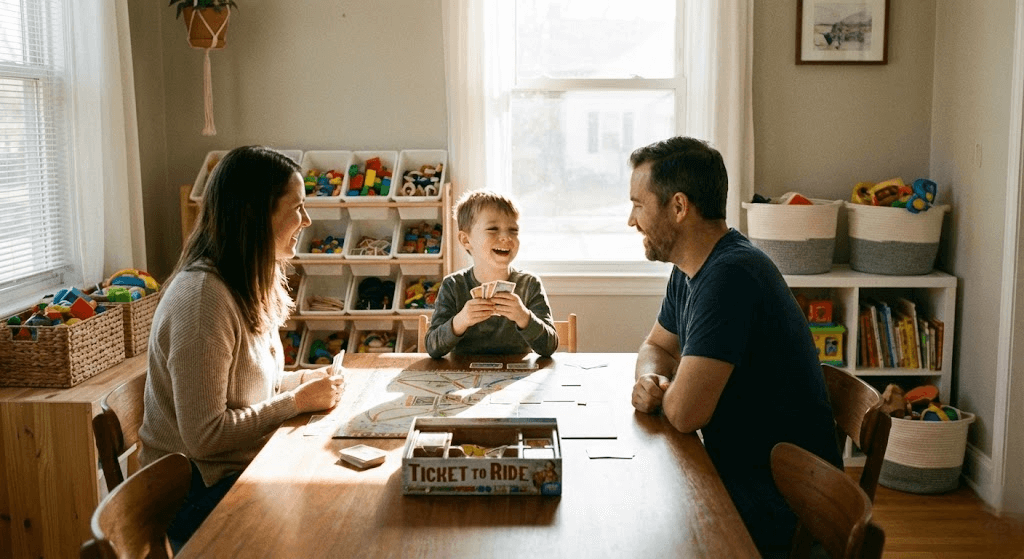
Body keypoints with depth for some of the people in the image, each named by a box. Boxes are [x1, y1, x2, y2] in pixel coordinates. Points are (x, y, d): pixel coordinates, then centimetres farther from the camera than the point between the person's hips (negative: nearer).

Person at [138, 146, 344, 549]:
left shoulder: (251, 285, 6)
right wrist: (298, 401, -17)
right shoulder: (202, 297, -23)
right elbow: (204, 436, -24)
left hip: (245, 466, 8)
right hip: (202, 492, -8)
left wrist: (302, 380, -1)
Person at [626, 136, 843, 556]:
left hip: (778, 509, -8)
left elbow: (685, 413, -29)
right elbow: (655, 346, 20)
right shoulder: (689, 271, 5)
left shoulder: (730, 276, -26)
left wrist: (665, 394, -5)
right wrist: (650, 380, -3)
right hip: (738, 474, 8)